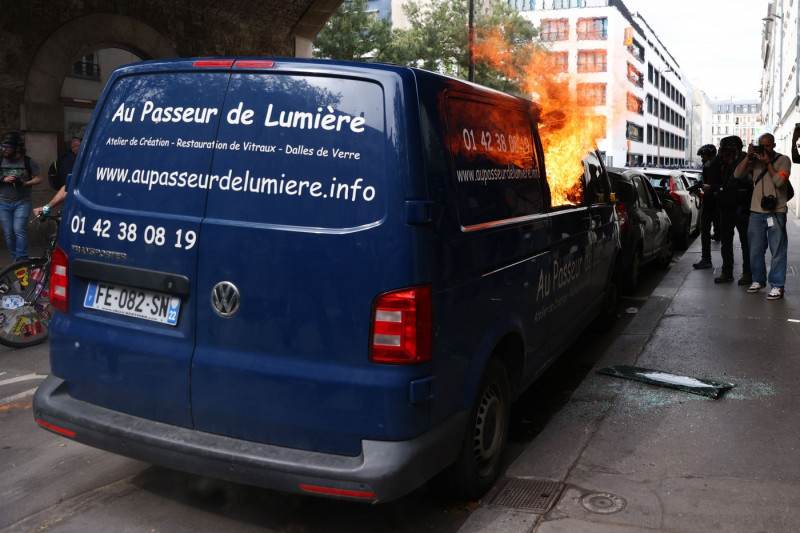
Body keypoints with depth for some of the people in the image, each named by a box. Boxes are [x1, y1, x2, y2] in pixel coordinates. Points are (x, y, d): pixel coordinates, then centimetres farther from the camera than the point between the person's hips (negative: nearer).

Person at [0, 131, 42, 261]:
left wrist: (26, 183, -17)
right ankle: (15, 257, 16)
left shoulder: (28, 162, -3)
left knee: (19, 230, -13)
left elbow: (38, 178, 0)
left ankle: (21, 259, -7)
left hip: (22, 203, -3)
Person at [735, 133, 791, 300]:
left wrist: (768, 162, -10)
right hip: (756, 211, 4)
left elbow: (779, 181, -13)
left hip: (776, 212, -4)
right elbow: (737, 174, 1)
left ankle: (777, 285, -1)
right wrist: (748, 156, -5)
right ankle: (758, 280, 25)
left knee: (777, 251, -4)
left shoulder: (783, 160, 2)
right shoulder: (755, 160, 12)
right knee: (755, 250, 11)